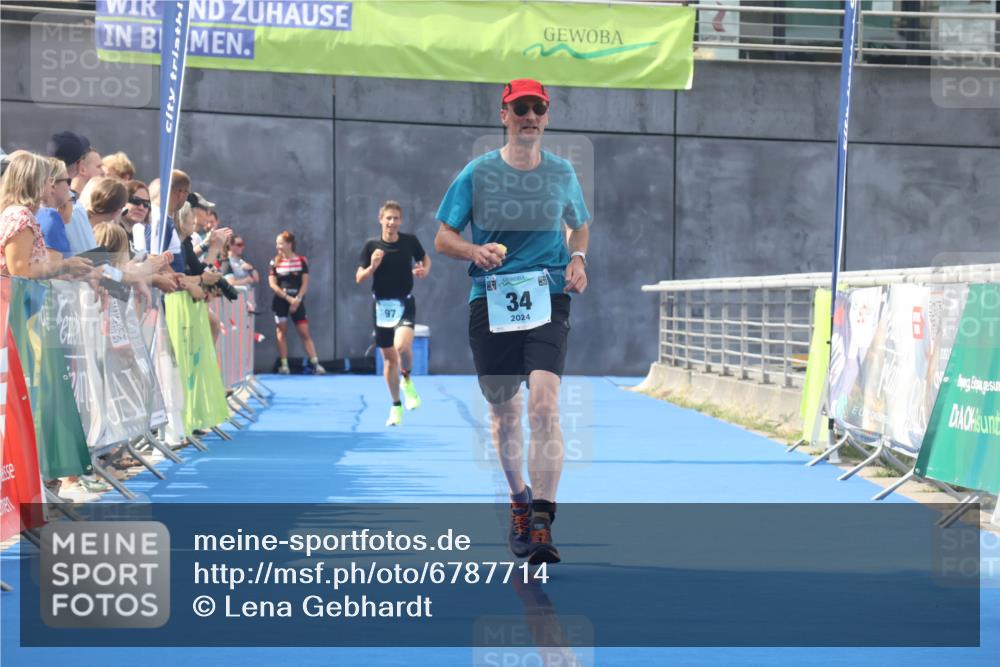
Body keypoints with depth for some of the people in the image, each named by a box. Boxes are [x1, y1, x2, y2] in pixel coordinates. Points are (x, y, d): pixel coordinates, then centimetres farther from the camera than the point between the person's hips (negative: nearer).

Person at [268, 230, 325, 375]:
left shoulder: (301, 260, 0)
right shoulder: (275, 262, 1)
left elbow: (305, 283, -2)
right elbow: (273, 284, -4)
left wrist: (297, 299, -14)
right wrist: (288, 298, -12)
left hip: (297, 301, -1)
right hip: (280, 301, 1)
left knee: (304, 332, -3)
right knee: (282, 332, 2)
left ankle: (315, 363, -5)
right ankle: (284, 364, 6)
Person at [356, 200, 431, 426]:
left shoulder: (410, 241, -4)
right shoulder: (371, 245, -5)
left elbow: (425, 258, 15)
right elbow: (359, 278, -2)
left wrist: (424, 270, -7)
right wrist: (372, 266, -21)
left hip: (405, 304, -1)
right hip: (382, 306, 1)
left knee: (402, 346, -27)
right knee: (389, 358, 8)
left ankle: (407, 380, 4)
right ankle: (396, 406, 23)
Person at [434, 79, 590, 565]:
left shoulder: (561, 173, 7)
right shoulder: (478, 172, 2)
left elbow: (579, 225, 24)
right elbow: (443, 237, 5)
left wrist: (577, 257, 3)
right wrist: (474, 251, -15)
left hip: (548, 300, -1)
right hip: (490, 301, 1)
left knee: (544, 402, -20)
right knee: (504, 411, 10)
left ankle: (542, 524, -23)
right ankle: (519, 501, 35)